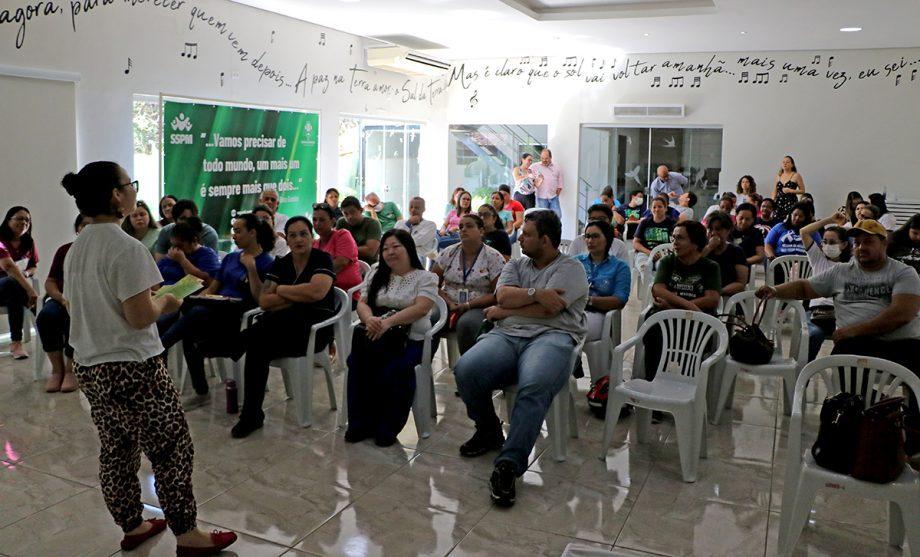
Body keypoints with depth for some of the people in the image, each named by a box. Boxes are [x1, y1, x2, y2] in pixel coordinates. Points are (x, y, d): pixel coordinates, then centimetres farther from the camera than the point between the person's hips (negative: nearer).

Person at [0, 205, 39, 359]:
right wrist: (30, 290, -40)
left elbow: (35, 266, 17)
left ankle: (16, 342, -28)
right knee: (13, 283, -35)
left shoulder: (29, 243, 5)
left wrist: (26, 273, -9)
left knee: (15, 296, -29)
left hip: (13, 291, 5)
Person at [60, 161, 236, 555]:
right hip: (132, 368, -9)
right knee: (172, 449, 3)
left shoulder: (77, 248, 8)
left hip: (89, 367, 9)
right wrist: (165, 303, -2)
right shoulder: (127, 248, -19)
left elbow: (85, 306, 16)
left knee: (116, 450, 18)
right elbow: (140, 316, -22)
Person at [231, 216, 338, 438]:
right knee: (257, 345, -27)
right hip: (283, 325, 5)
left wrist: (281, 290, -3)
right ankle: (251, 415, -17)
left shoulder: (322, 259, 0)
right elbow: (264, 301, 4)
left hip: (315, 326, -5)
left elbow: (317, 291, -18)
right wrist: (298, 297, -8)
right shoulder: (280, 264, 14)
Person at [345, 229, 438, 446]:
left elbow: (421, 308, -11)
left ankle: (387, 427, -16)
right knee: (357, 360, -28)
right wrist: (369, 319, -16)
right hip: (376, 336, 4)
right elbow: (362, 303, 9)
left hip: (410, 338, -3)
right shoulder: (376, 275, 21)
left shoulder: (425, 277, 5)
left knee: (395, 368, -34)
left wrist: (388, 322, -25)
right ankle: (361, 423, -13)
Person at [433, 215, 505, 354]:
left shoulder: (494, 257, -1)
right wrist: (449, 303, -11)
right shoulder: (448, 253, 9)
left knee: (466, 323, -37)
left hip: (478, 308, -3)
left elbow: (497, 294, -5)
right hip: (448, 305, 3)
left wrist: (467, 305, -14)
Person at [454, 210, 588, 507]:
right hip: (508, 336, 5)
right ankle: (488, 431, 4)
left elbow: (547, 308, -7)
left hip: (550, 337, -4)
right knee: (466, 370, -25)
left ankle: (509, 465, -33)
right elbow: (503, 295, 6)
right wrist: (536, 293, -6)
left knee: (535, 385, -38)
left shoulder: (571, 269, 8)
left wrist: (502, 312, 3)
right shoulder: (516, 265, 26)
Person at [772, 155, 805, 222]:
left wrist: (790, 191, -10)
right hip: (779, 203, 4)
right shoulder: (779, 176, 13)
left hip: (791, 203, -3)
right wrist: (772, 202, 3)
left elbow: (802, 191, 2)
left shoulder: (796, 176, 2)